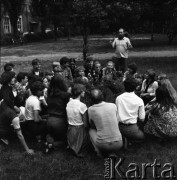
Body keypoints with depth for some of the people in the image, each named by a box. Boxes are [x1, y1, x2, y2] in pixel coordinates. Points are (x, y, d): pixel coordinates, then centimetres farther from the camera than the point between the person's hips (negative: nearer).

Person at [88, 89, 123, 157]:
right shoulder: (113, 106, -3)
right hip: (118, 144, 1)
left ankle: (99, 151, 12)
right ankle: (111, 151, 19)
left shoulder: (90, 110, -6)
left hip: (102, 145, -1)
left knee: (91, 130, 27)